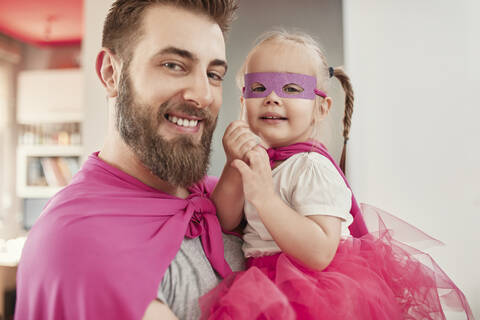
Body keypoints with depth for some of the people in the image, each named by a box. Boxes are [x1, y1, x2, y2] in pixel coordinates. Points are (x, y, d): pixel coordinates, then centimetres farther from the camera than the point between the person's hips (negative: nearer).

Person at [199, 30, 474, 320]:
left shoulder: (313, 167, -18)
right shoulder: (258, 158, 3)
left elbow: (320, 254, -26)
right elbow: (225, 222, 0)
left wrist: (265, 197, -32)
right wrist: (234, 168, -14)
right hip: (269, 281, 7)